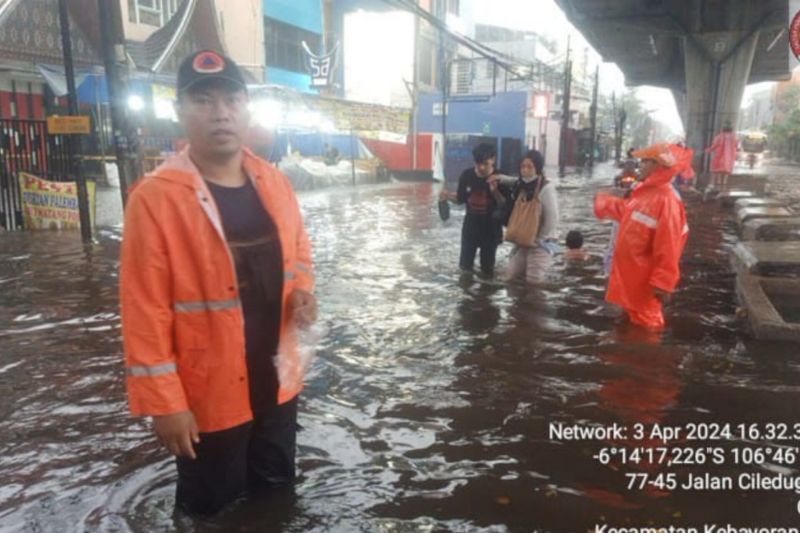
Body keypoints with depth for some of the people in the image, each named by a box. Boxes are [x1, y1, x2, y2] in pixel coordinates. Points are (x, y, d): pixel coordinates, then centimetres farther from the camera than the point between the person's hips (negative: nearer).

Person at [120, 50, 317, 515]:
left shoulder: (274, 183, 1)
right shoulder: (155, 197, -16)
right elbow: (145, 309, -16)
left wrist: (302, 291, -7)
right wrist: (163, 401, -14)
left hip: (278, 381, 5)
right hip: (208, 394, -5)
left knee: (278, 493, 25)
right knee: (211, 508, 18)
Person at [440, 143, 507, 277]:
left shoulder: (499, 179, -15)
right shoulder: (467, 175, -9)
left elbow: (504, 205, -15)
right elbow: (461, 199, 4)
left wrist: (495, 191, -31)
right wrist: (448, 196, -16)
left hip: (491, 228, -2)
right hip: (470, 225, 2)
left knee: (487, 269, 10)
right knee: (465, 264, 12)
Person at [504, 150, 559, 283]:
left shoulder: (546, 187, -16)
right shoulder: (521, 186, 3)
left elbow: (552, 219, -17)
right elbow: (515, 213, 8)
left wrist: (538, 240, -12)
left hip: (541, 242, -6)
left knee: (534, 280, -6)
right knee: (511, 276, 6)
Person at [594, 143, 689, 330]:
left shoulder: (667, 200, -23)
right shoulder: (644, 192, 6)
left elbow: (668, 248, -25)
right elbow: (625, 211, 28)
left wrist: (663, 283, -24)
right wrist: (602, 202, 41)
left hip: (645, 280, -9)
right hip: (629, 274, 9)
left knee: (645, 323, 6)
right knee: (631, 317, 22)